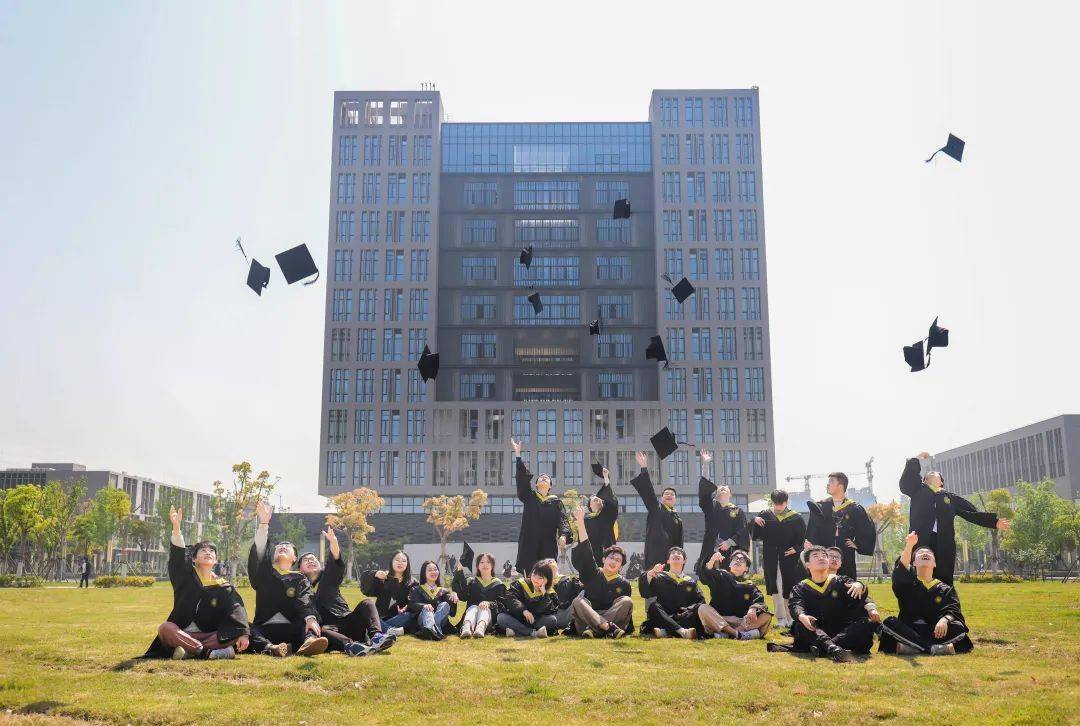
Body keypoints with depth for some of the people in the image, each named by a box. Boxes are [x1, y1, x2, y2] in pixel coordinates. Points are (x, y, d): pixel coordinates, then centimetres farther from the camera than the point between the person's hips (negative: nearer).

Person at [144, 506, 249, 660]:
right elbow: (177, 556, -15)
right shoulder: (186, 575, 6)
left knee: (236, 635, -25)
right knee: (164, 628, -32)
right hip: (182, 634, -1)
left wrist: (243, 634, -27)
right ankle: (208, 652, -39)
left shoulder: (223, 587, 9)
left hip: (210, 635, 1)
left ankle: (190, 652, -33)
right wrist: (176, 527, -34)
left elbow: (237, 610, -7)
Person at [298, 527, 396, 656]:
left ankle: (376, 636, -42)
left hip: (347, 622, 3)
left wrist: (334, 543, -26)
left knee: (368, 603, -18)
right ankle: (349, 645, -60)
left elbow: (335, 560, -4)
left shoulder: (329, 576, 18)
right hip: (329, 628, -3)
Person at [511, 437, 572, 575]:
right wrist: (517, 454, -8)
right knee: (528, 574, -4)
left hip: (548, 544, 0)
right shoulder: (529, 497, 10)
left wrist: (563, 535, -24)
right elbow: (521, 477, -1)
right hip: (529, 544, 0)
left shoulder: (556, 502, 9)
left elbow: (562, 520, -3)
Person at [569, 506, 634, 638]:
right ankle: (610, 628, -45)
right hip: (588, 616, 0)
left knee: (627, 601, -23)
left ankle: (592, 629, -37)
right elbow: (585, 551, -2)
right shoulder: (592, 574, 10)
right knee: (578, 602, -28)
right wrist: (580, 521, -12)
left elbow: (627, 612, 11)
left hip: (611, 616, 0)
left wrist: (628, 629, -5)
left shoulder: (624, 584, 12)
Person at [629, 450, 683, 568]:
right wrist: (644, 469, -15)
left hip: (671, 555, 5)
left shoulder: (678, 519, 20)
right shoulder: (656, 508, 8)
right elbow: (648, 492, -5)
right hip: (655, 553, -5)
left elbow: (679, 543, 20)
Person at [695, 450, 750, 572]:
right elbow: (704, 489, 4)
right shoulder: (711, 507, 13)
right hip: (711, 550, 1)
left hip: (730, 551, -1)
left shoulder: (738, 512, 12)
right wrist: (705, 464, -2)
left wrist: (730, 542, -14)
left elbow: (742, 531, 2)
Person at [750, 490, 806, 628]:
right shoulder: (766, 515, 4)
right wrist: (755, 521, -11)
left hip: (789, 558, -1)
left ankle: (790, 617, 13)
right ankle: (781, 618, 3)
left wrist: (796, 548, -9)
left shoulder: (795, 518, 2)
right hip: (771, 559, 1)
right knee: (775, 589, -1)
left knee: (788, 589, 4)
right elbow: (755, 535, 7)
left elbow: (803, 536, 6)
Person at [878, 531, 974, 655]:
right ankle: (933, 648, -40)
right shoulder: (907, 582, 15)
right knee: (889, 623, -29)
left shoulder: (946, 589, 19)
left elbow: (953, 610, 0)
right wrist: (909, 546, -29)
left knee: (958, 627, -26)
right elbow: (901, 568, -10)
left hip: (936, 633, 1)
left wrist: (944, 620, -26)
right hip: (908, 632, -1)